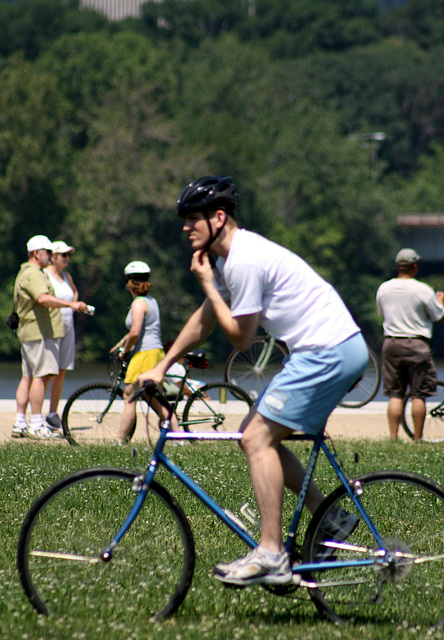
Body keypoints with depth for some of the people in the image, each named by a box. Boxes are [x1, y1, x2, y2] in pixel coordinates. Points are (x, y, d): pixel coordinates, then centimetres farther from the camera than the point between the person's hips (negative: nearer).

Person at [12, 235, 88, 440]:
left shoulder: (26, 273, 22)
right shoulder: (33, 274, -14)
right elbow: (43, 298, -30)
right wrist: (71, 304, -37)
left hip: (28, 331, 11)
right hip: (40, 332, -11)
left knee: (28, 377, 9)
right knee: (41, 375, -12)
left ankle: (20, 424, 8)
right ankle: (36, 425, -15)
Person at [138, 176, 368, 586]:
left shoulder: (244, 262, -17)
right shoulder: (232, 256, 15)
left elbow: (240, 338, -11)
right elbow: (204, 321, 26)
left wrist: (208, 285, -5)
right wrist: (162, 367, 27)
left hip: (328, 353, -10)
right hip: (342, 351, 10)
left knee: (258, 437, -12)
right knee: (256, 435, 12)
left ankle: (270, 556, -15)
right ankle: (330, 518, 14)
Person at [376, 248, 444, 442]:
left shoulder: (383, 289, 2)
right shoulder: (423, 290, -11)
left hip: (391, 344, 4)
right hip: (417, 345, -4)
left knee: (395, 394, 7)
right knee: (418, 395, 3)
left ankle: (393, 437, 1)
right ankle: (418, 438, 3)